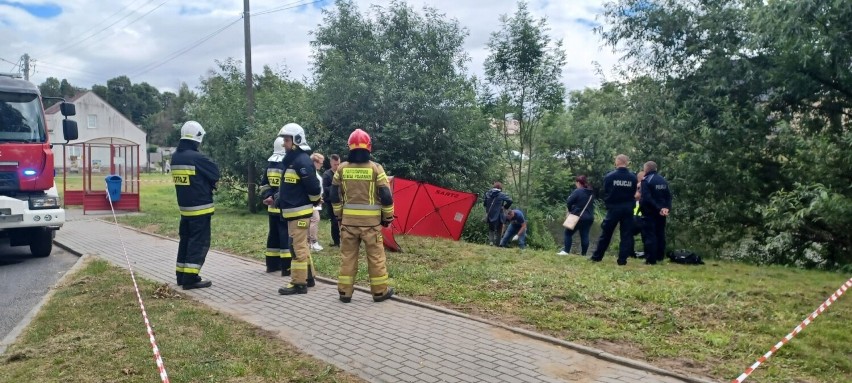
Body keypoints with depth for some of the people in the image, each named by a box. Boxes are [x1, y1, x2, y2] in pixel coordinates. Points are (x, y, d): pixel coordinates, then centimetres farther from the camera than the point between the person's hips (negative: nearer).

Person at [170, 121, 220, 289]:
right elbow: (215, 173, -9)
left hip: (184, 206, 8)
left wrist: (205, 184, 8)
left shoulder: (175, 158, 7)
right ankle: (190, 278, -4)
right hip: (199, 207, -8)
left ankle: (181, 275, 22)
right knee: (199, 242, -3)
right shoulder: (197, 157, -18)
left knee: (185, 239, 16)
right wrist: (209, 185, 11)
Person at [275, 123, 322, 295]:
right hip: (293, 211, 10)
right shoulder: (290, 160, 14)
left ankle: (299, 283, -1)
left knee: (298, 247, -6)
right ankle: (308, 277, 28)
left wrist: (314, 202, -4)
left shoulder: (302, 161, -18)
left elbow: (314, 187, -20)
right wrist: (278, 200, 16)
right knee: (302, 246, 17)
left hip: (299, 212, -10)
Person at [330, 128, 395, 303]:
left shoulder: (342, 168, 1)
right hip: (371, 221, -2)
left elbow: (334, 195, 6)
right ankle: (380, 291, 14)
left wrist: (339, 215, 18)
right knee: (376, 256, 7)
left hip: (348, 220, 3)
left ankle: (345, 291, 15)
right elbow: (386, 196, -8)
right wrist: (388, 217, 5)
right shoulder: (375, 168, -8)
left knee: (347, 256, 10)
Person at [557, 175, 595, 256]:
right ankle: (583, 253, 6)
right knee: (585, 235, 6)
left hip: (578, 217, -7)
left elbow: (569, 202, -15)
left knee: (568, 233, 4)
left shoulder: (577, 191, -13)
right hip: (589, 217, 7)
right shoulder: (591, 193, 11)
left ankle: (566, 251, -2)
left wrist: (570, 210, 1)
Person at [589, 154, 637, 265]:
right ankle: (622, 260, 5)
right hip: (628, 208, 1)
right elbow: (634, 192, 5)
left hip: (614, 207, -1)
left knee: (606, 233, 8)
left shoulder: (609, 176, -8)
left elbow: (605, 193, 0)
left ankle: (597, 256, 15)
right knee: (626, 234, 6)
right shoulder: (633, 177, -3)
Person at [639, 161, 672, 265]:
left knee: (649, 235, -4)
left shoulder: (646, 180, -11)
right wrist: (667, 208, -4)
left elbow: (647, 198, -21)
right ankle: (659, 257, 20)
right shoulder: (663, 180, 12)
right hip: (661, 212, 7)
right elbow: (669, 196, 6)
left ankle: (651, 259, -7)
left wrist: (658, 208, -19)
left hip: (649, 212, -7)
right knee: (660, 234, 14)